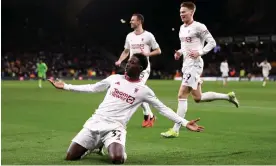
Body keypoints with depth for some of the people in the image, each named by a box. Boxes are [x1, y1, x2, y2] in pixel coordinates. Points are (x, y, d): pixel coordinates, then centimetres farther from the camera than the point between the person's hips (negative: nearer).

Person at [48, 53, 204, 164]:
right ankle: (95, 145, 25)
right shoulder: (114, 78, 10)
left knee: (117, 159, -33)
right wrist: (65, 86, 18)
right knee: (71, 156, -6)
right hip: (95, 122, 3)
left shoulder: (144, 90, 1)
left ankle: (117, 149, 7)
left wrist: (185, 122, -8)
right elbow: (92, 88, 19)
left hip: (114, 127, -3)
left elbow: (163, 109, 2)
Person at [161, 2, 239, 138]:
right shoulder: (182, 28, 15)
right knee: (198, 98, 13)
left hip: (194, 65, -9)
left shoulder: (198, 27, -10)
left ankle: (175, 130, -9)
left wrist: (200, 52, -21)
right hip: (186, 65, 9)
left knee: (182, 95, -12)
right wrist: (180, 52, 7)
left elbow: (212, 42, -9)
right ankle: (228, 96, 28)